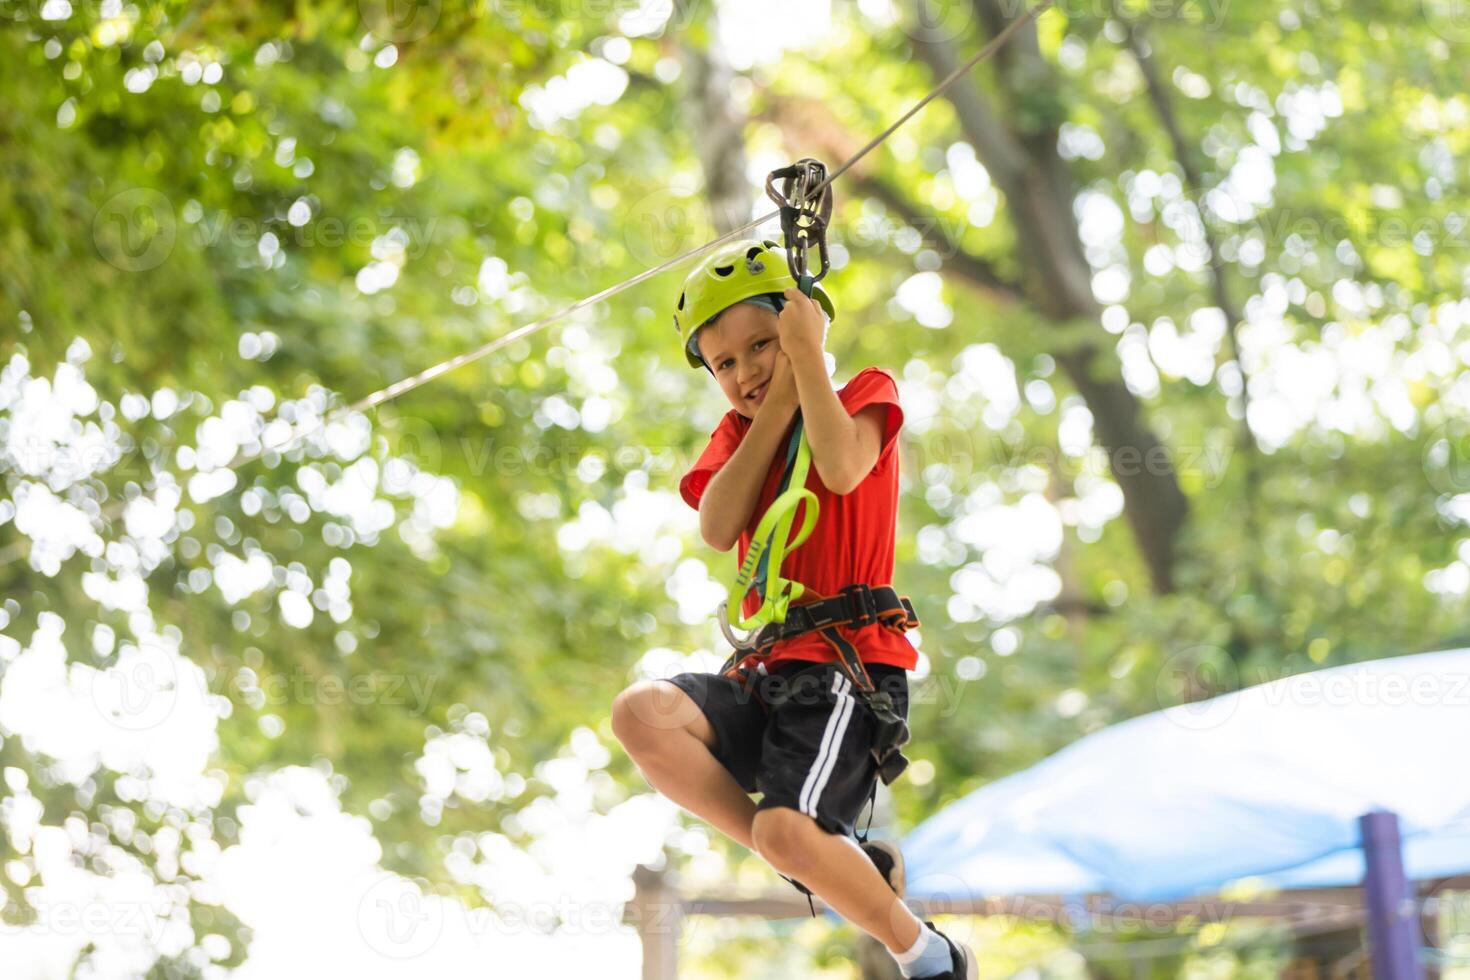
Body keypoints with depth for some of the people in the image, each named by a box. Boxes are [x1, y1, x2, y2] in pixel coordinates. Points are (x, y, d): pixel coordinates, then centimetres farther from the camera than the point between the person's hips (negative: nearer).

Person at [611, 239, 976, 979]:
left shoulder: (868, 392, 7)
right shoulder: (739, 431, 20)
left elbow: (841, 469, -17)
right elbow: (717, 528, -2)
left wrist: (805, 355, -9)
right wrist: (781, 400, -3)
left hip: (849, 665, -6)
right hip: (765, 673, 6)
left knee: (785, 830, -28)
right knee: (642, 712, -25)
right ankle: (835, 865, -11)